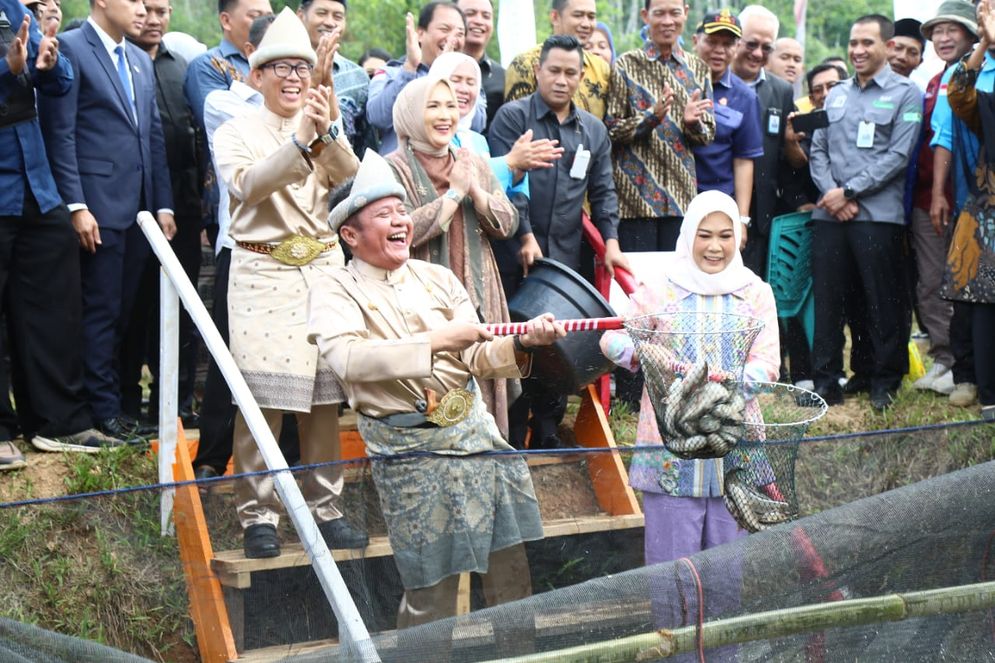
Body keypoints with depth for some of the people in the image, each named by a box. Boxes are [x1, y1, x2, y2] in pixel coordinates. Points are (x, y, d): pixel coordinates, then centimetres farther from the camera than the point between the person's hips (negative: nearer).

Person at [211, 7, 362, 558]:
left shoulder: (327, 133, 12)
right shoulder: (237, 133, 3)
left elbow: (354, 184, -5)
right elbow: (249, 185, -17)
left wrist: (330, 134, -21)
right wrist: (301, 139, -27)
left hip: (323, 268, 3)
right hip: (263, 273, -3)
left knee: (324, 398, 4)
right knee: (262, 401, -7)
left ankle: (324, 508, 14)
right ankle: (258, 516, 2)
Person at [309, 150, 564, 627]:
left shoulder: (438, 278, 10)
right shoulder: (338, 290, -5)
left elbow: (477, 359, 6)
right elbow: (347, 358, -24)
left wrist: (521, 344, -15)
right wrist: (435, 341, -25)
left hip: (477, 431, 5)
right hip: (410, 450, -5)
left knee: (511, 570, 9)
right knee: (431, 589, 1)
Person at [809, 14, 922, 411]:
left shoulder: (905, 94, 1)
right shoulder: (836, 95, 16)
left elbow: (897, 156, -8)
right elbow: (818, 150, 12)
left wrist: (849, 192, -12)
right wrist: (831, 194, -6)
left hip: (878, 214, -4)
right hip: (830, 213, 5)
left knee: (883, 301, 0)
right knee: (826, 298, 4)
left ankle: (885, 381, 11)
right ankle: (826, 381, 11)